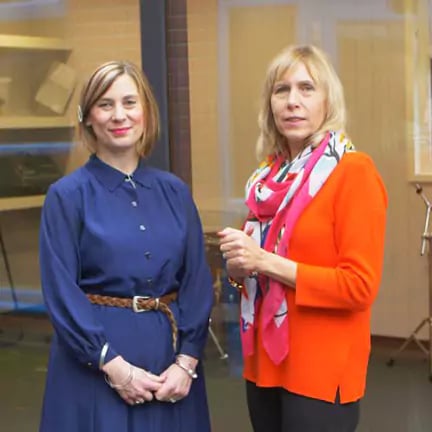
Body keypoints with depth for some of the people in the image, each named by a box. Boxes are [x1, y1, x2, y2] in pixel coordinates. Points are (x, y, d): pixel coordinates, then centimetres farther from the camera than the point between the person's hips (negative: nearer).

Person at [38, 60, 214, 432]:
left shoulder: (175, 192, 6)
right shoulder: (68, 196, -5)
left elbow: (198, 281, 3)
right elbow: (61, 294, -9)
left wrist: (186, 361, -8)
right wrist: (114, 366, -14)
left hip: (170, 356, 3)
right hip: (94, 368, -3)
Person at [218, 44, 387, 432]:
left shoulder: (353, 171, -12)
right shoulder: (269, 174, 9)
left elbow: (359, 286, -17)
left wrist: (266, 262, -19)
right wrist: (239, 266, -4)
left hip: (321, 370, -7)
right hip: (265, 361, 7)